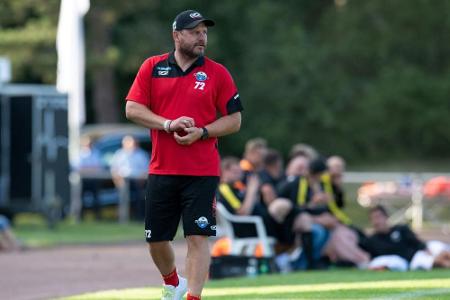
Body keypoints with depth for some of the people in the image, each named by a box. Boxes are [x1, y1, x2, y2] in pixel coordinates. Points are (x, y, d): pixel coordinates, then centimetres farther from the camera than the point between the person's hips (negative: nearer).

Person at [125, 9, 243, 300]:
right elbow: (133, 109, 1)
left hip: (202, 173, -2)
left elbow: (234, 120, 2)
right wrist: (168, 124, -14)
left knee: (198, 238, -10)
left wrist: (201, 132, -14)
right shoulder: (152, 67, 5)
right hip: (161, 170, 2)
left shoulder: (217, 73, 2)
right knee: (156, 240, 9)